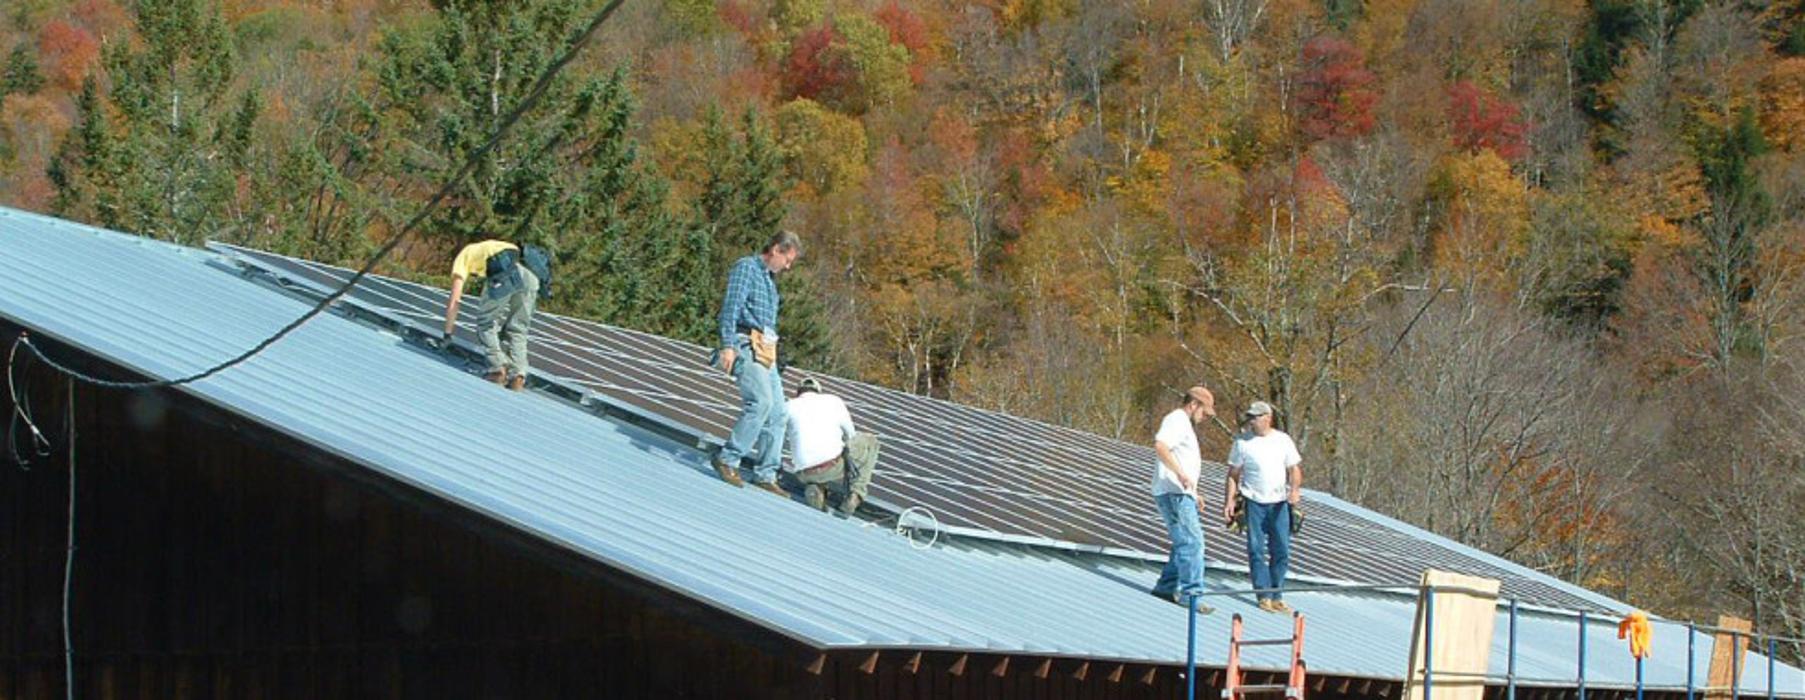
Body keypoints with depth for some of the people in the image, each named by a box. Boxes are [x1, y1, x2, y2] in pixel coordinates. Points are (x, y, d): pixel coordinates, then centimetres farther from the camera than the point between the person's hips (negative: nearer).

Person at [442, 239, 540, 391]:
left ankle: (498, 368, 2)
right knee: (517, 330, 16)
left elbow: (453, 303, 21)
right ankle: (517, 374, 1)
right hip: (528, 274, 5)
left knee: (486, 324, 14)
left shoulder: (462, 258, 28)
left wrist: (447, 334, 29)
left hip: (503, 277, -5)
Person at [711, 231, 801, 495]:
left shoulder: (769, 278, 26)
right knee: (760, 401, -23)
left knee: (777, 412, 0)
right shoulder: (746, 268, -2)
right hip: (746, 345, -9)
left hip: (765, 351, 9)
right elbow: (731, 306, -13)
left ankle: (765, 474, 2)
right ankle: (728, 458, -17)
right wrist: (728, 345, -23)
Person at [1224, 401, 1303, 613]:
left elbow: (1294, 469, 9)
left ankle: (1277, 595, 10)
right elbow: (1233, 474, 6)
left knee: (1282, 550, 1)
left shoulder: (1283, 440, 6)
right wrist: (1229, 500, -1)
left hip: (1279, 502, 1)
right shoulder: (1242, 442, 2)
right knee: (1257, 550, -3)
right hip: (1254, 501, -1)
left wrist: (1294, 489, -10)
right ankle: (1264, 595, 1)